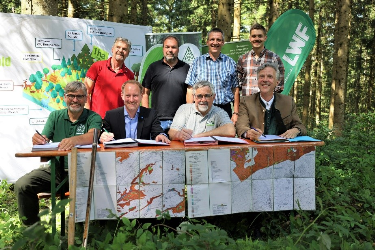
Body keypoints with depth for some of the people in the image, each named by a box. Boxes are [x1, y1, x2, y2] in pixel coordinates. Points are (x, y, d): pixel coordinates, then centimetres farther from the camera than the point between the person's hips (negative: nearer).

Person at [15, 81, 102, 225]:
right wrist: (38, 140, -23)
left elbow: (92, 136, -20)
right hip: (55, 169, 4)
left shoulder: (93, 117, 1)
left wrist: (75, 140, -42)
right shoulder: (55, 116, 13)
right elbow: (44, 140, 3)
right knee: (21, 185, -15)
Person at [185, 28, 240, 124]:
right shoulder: (198, 62, 7)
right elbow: (190, 90, 3)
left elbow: (235, 89, 9)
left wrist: (235, 113, 2)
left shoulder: (230, 63, 9)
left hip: (224, 109, 1)